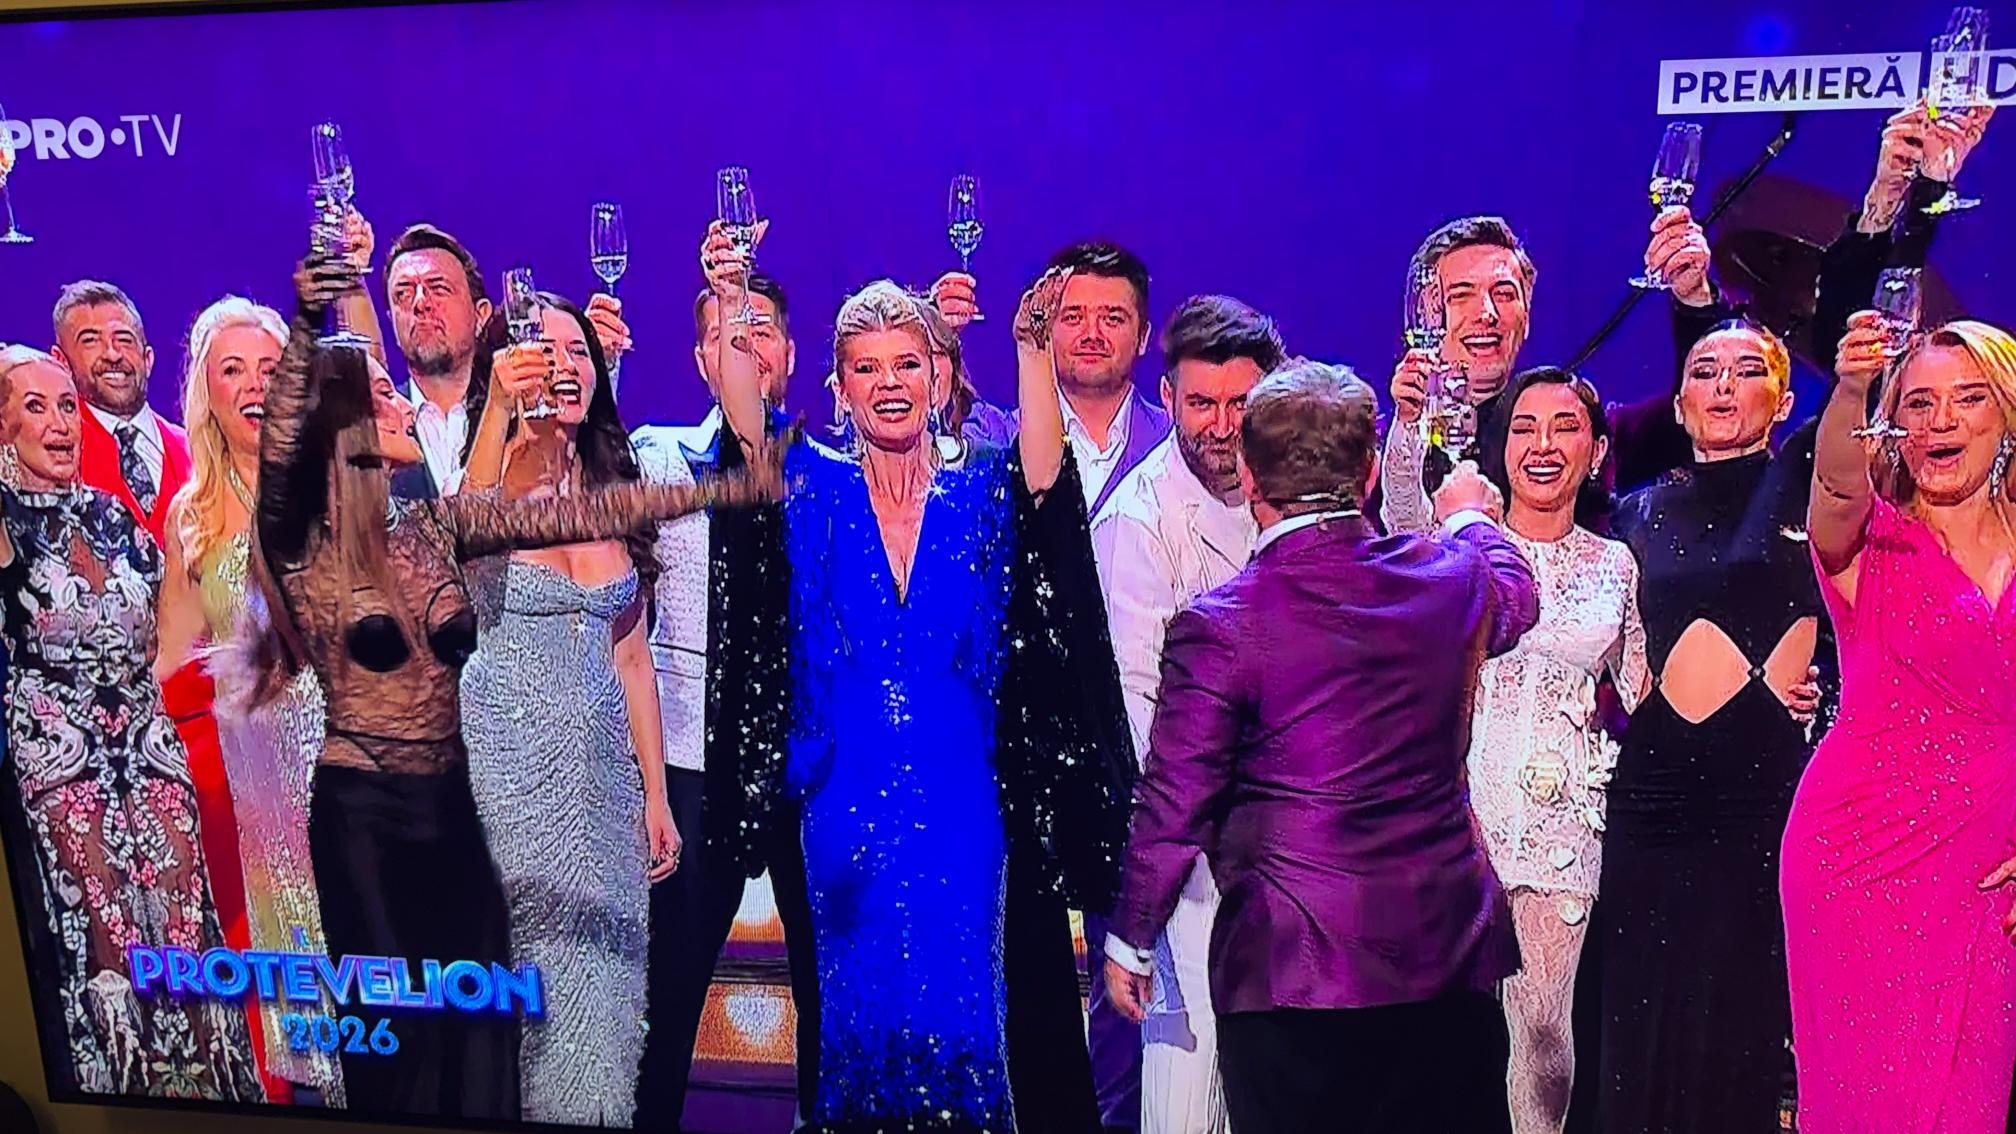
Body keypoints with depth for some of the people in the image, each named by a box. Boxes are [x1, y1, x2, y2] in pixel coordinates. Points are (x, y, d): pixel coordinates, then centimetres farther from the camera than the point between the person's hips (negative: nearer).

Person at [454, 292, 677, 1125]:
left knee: (599, 976, 10)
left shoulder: (613, 491, 8)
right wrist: (499, 411, -42)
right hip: (511, 761, -4)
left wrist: (656, 795, 9)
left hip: (603, 765, 4)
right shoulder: (496, 478, -5)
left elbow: (630, 657, 10)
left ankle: (590, 1109, 27)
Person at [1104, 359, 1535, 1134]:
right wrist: (1470, 518, 45)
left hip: (1290, 967, -4)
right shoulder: (1454, 580, -2)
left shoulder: (1219, 627, -16)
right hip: (1448, 951, 5)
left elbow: (1174, 807, -11)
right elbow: (1516, 596, 24)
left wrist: (1129, 942, 5)